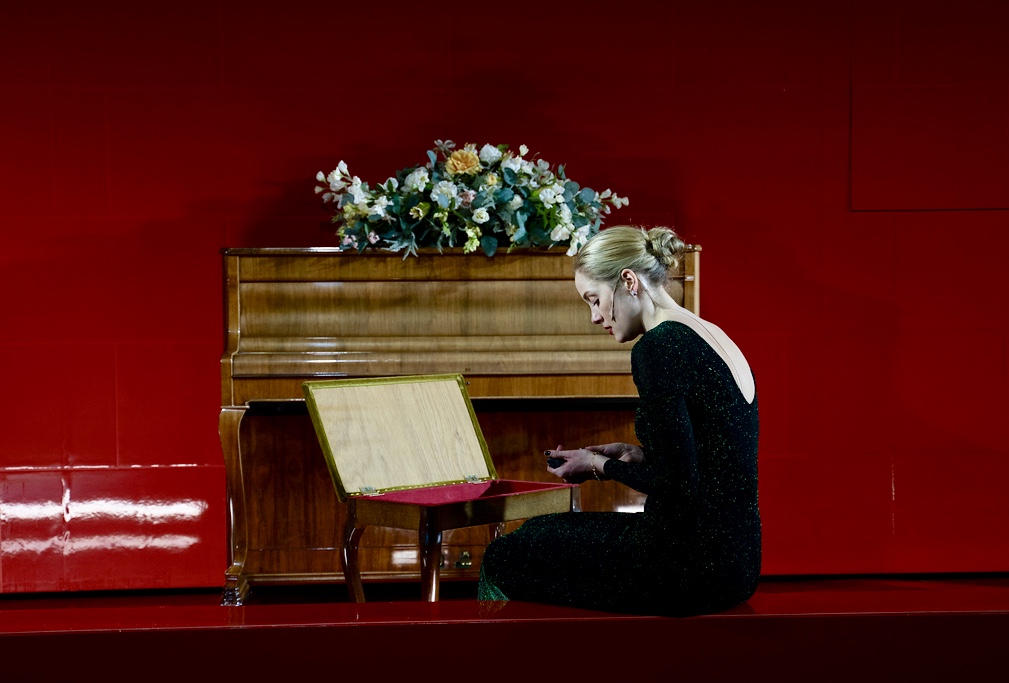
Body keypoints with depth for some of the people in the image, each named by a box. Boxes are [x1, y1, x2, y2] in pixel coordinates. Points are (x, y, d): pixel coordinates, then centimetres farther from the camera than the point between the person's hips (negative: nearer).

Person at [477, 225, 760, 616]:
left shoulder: (658, 347, -18)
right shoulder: (712, 337, 12)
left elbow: (676, 485, -21)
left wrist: (600, 467, -6)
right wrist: (637, 456, 12)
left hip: (690, 566, -10)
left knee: (503, 559, 6)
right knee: (540, 532, 26)